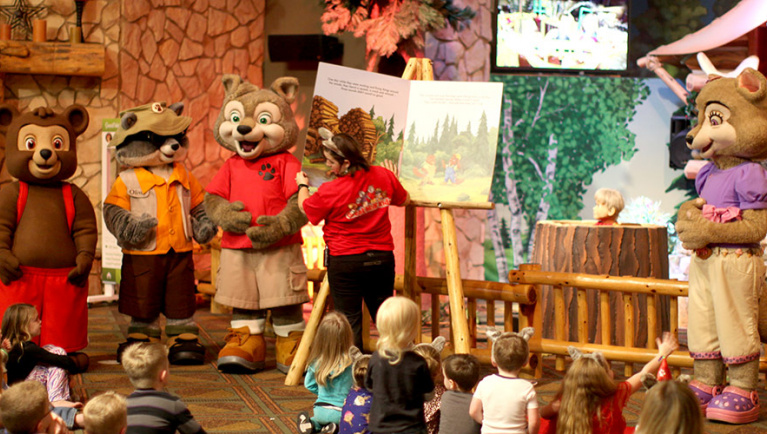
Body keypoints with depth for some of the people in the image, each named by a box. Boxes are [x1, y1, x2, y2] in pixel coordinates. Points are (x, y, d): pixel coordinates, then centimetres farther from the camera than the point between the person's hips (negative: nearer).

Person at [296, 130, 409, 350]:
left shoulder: (330, 191, -18)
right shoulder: (383, 176, -4)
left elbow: (306, 208, 2)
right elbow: (403, 200, 13)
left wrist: (302, 185, 22)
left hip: (345, 260, -5)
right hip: (382, 257, 5)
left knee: (349, 318, 5)